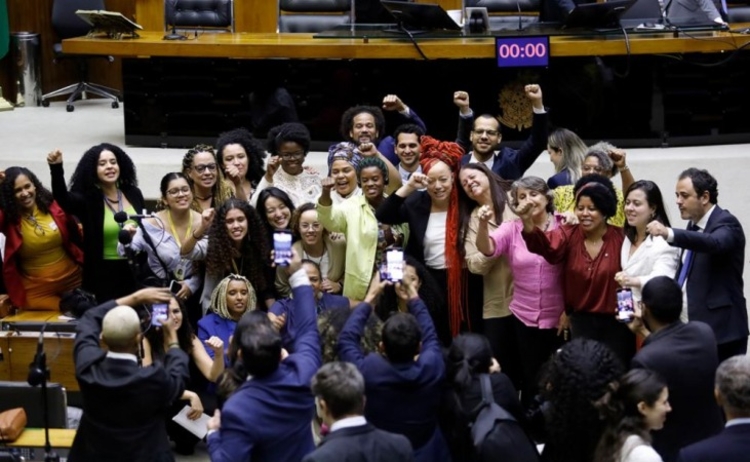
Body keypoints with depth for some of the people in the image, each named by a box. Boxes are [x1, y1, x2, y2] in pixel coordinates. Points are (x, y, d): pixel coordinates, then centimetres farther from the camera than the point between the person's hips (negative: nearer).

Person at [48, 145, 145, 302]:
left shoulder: (133, 194, 4)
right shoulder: (87, 200, -7)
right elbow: (62, 198, -27)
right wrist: (56, 167, -43)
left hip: (135, 271, 3)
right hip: (103, 274, -3)